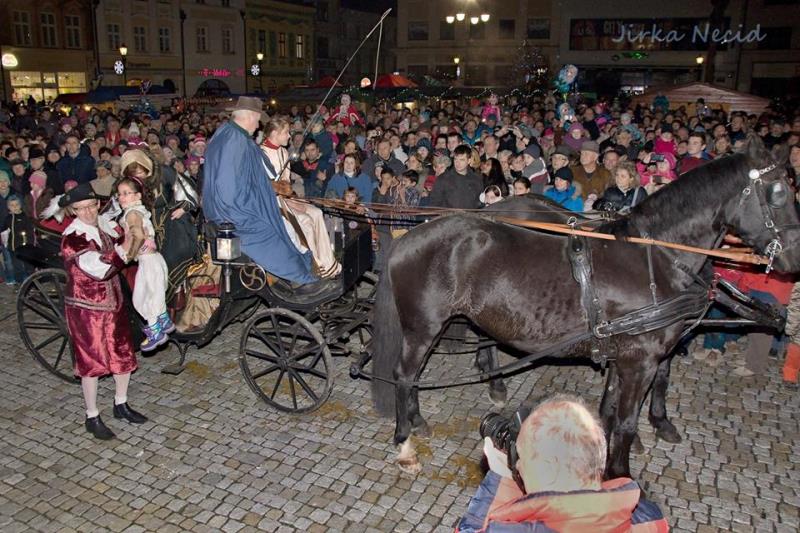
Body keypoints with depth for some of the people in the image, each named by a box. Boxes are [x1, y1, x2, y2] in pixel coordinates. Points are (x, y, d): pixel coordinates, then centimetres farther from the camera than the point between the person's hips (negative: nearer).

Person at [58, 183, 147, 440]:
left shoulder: (105, 225, 2)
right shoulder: (72, 237, -19)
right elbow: (99, 268, -29)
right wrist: (124, 248, -23)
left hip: (113, 301, 7)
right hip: (86, 308, -6)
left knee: (124, 354, 13)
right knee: (91, 361, 5)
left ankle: (121, 404, 33)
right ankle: (92, 418, 21)